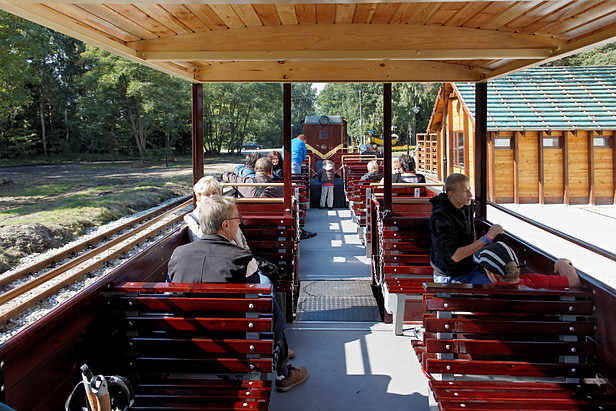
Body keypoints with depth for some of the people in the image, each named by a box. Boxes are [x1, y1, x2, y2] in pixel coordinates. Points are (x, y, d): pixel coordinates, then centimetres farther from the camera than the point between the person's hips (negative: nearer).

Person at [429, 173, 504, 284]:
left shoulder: (469, 205, 2)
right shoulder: (439, 217, -23)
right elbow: (455, 256, -30)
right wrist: (487, 238, -32)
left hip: (472, 267, 7)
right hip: (451, 276, -7)